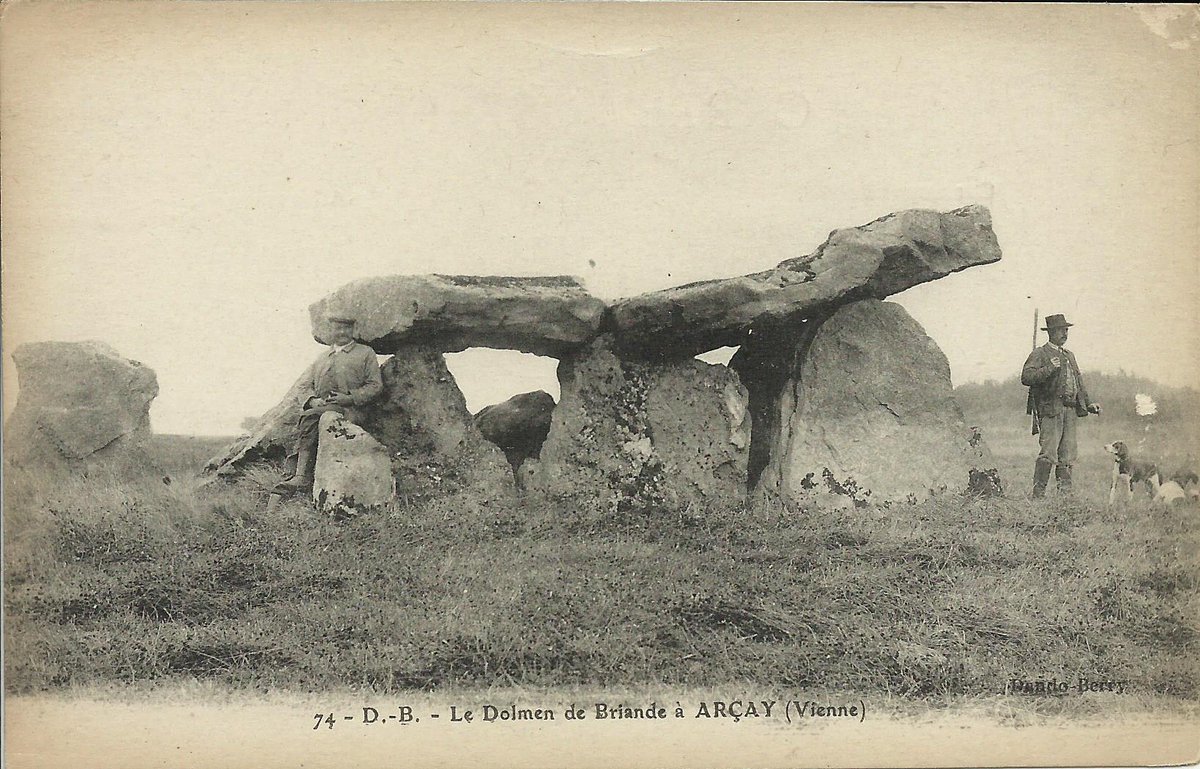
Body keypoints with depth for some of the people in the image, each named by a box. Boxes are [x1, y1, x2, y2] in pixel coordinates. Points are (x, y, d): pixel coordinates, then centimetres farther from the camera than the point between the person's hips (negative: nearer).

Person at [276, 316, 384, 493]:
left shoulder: (365, 353, 17)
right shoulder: (321, 358, 30)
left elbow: (375, 386, 7)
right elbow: (305, 386, 21)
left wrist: (350, 398, -9)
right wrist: (313, 400, -3)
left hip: (350, 410, -4)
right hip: (319, 407, 4)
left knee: (310, 416, -33)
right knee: (308, 417, -33)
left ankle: (302, 475, -36)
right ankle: (302, 477, -41)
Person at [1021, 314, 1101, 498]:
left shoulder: (1069, 355, 24)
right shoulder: (1039, 354, 0)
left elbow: (1078, 381, 28)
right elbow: (1026, 377, -13)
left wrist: (1088, 403, 19)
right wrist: (1049, 369, -21)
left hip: (1071, 408, 7)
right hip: (1050, 408, -7)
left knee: (1068, 454, 6)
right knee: (1048, 452, -13)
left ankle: (1065, 492, 10)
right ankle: (1038, 492, -11)